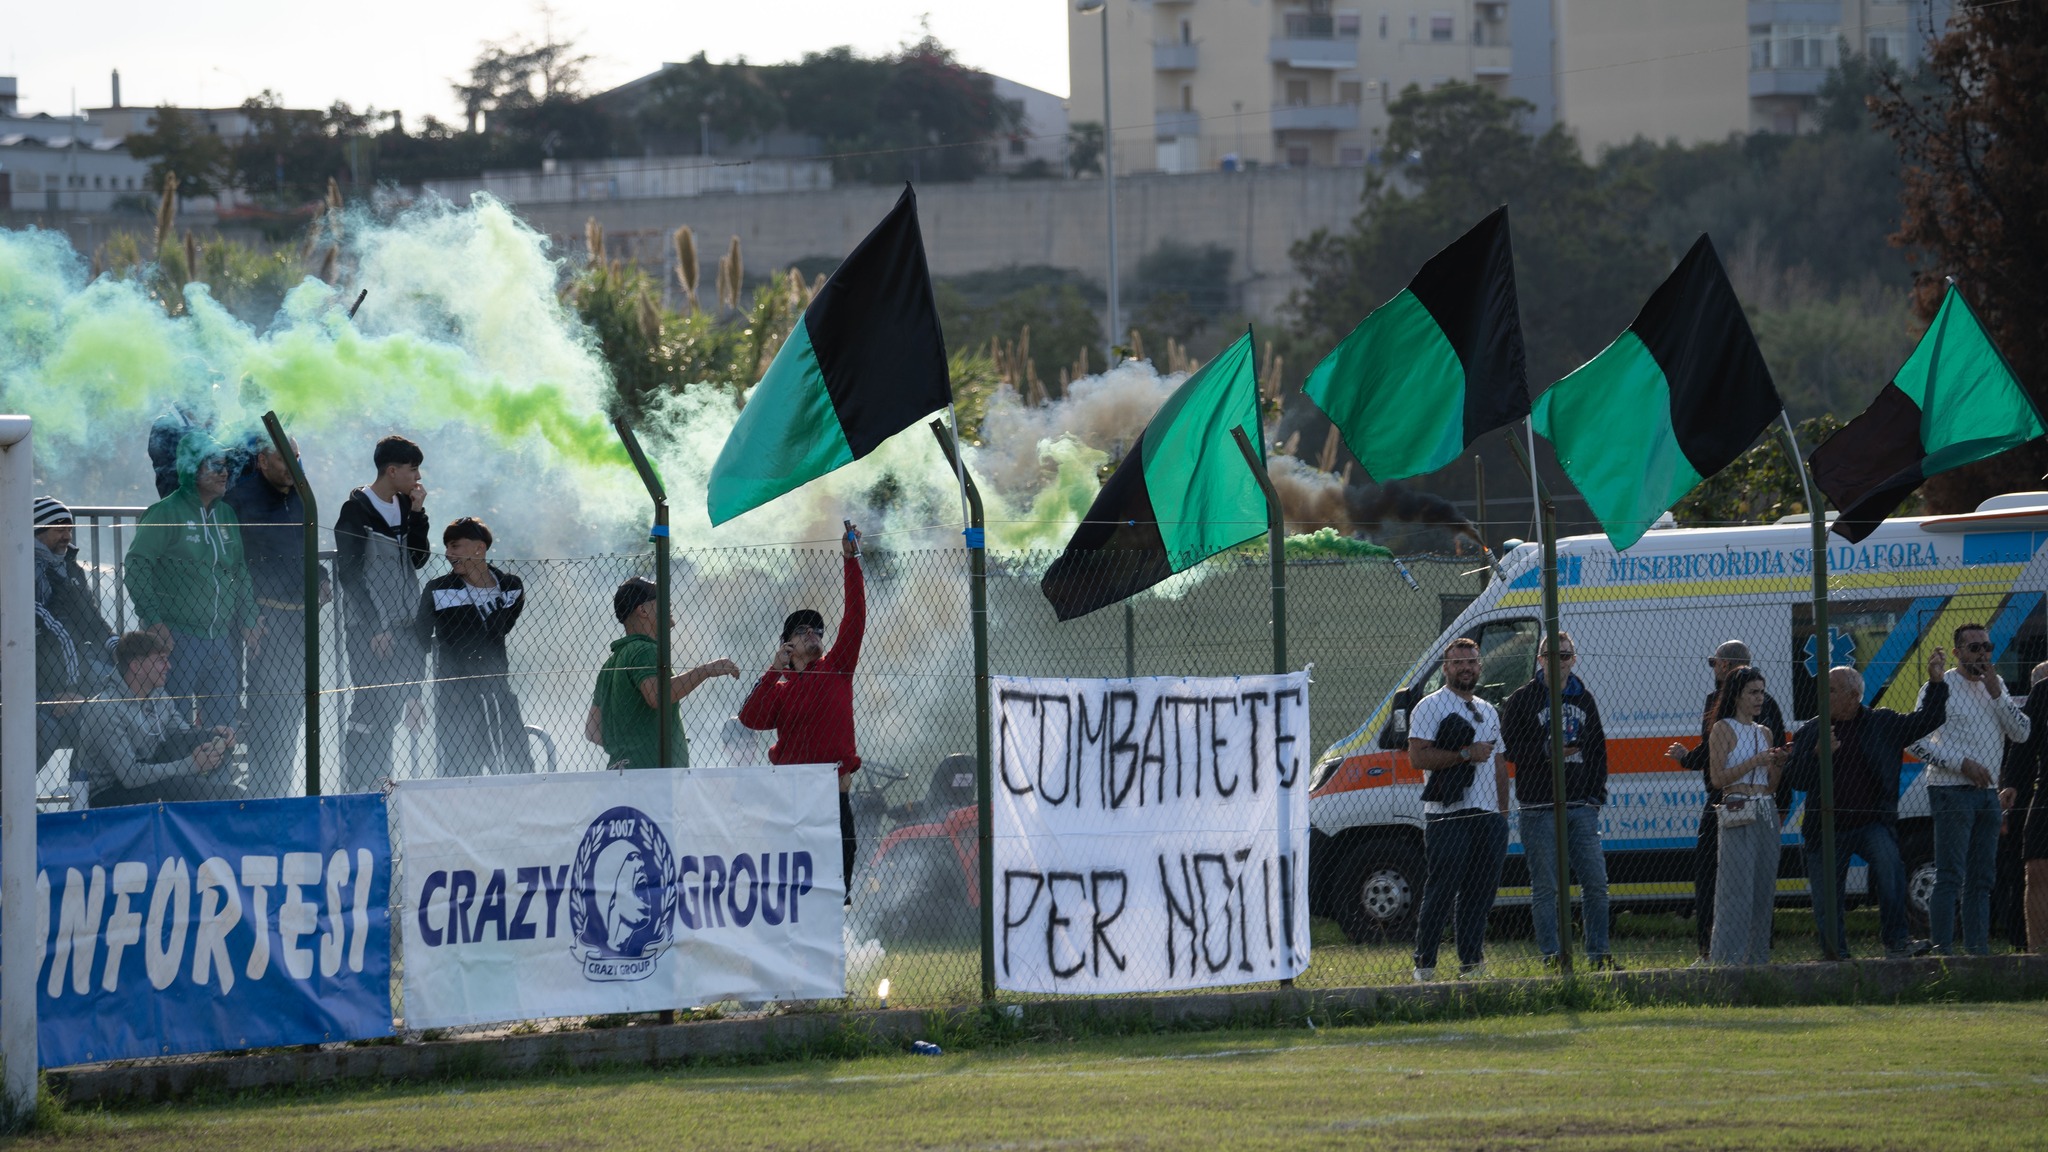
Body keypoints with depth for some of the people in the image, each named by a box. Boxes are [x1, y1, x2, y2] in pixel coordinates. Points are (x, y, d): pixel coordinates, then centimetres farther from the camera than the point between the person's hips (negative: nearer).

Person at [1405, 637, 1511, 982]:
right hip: (1448, 817, -7)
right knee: (1441, 892, -9)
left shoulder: (1488, 712, 21)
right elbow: (1418, 756, -13)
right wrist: (1466, 754, -16)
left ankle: (1472, 963, 10)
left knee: (1481, 892, 5)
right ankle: (1424, 965, -5)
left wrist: (1502, 813, 17)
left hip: (1488, 816, 7)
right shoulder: (1431, 707, -1)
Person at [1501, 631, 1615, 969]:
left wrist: (1597, 792, 8)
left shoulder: (1584, 700, 16)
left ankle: (1598, 954, 9)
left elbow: (1597, 748, 19)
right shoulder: (1522, 700, 1)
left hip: (1581, 806, 4)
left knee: (1596, 882, 1)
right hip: (1538, 807, -4)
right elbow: (1509, 747, -5)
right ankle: (1551, 955, 3)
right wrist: (1547, 752, -17)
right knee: (1545, 887, -2)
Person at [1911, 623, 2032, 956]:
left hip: (1987, 792, 7)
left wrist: (1997, 695, -5)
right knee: (1950, 877, -11)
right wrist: (1962, 764, -16)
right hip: (1951, 791, -7)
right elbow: (1916, 742, -10)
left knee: (1981, 879, 8)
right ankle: (1943, 951, -14)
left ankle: (1978, 950, 11)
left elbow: (2022, 733, 7)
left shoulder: (1996, 685, 14)